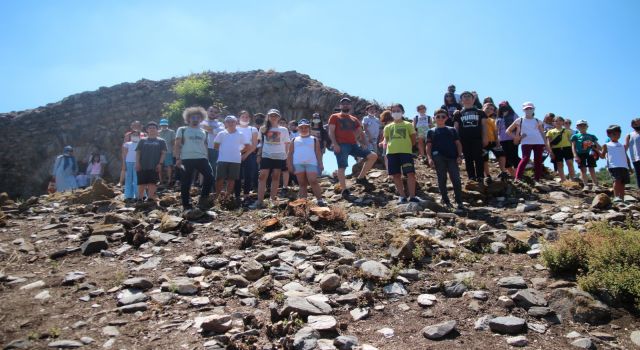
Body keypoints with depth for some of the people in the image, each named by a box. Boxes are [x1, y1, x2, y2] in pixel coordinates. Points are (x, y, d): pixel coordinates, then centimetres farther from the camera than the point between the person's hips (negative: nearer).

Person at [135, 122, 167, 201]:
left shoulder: (161, 141, 9)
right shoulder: (142, 141, 13)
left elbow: (163, 153, 3)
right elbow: (138, 152, 10)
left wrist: (160, 163, -8)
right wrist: (137, 163, -2)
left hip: (154, 166, -1)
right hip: (142, 166, 2)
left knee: (152, 183, -3)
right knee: (141, 183, 3)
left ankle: (150, 198, 4)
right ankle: (140, 198, 12)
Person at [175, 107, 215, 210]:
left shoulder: (203, 132, 19)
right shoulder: (182, 130, 8)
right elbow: (177, 145, 2)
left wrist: (207, 159, 14)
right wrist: (178, 158, -9)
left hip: (202, 158, 3)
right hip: (187, 159, -3)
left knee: (209, 177, -12)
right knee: (186, 183, 0)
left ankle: (203, 200, 1)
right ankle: (187, 205, 10)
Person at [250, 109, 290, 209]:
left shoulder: (283, 130, 5)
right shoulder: (263, 129, 8)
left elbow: (286, 144, 9)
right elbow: (261, 143, 13)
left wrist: (286, 156, 4)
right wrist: (259, 155, 5)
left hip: (279, 156, 0)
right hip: (266, 156, 1)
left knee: (276, 177, 5)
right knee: (262, 176, -8)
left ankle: (273, 199, 13)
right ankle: (260, 201, -10)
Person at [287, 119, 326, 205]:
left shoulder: (314, 139, 14)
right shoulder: (295, 140, 17)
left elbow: (318, 153, 10)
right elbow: (290, 153, 14)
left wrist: (320, 164, 0)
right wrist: (290, 164, 2)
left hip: (311, 163, -2)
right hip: (298, 164, 2)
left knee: (313, 181, -14)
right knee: (302, 184, 5)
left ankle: (319, 200, -11)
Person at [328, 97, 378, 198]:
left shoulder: (354, 119, 23)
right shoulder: (334, 117, 9)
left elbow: (359, 131, 24)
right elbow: (331, 132, -1)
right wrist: (335, 144, -14)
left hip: (353, 145, 5)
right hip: (341, 145, -5)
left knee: (373, 156, -4)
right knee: (342, 167, -12)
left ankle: (361, 178, 2)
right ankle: (344, 190, -6)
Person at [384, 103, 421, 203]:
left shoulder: (408, 125, 12)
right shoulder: (388, 127, 17)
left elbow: (413, 140, 12)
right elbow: (386, 139, 21)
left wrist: (407, 146, 4)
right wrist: (384, 143, 4)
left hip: (406, 152, -2)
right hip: (392, 152, 3)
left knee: (411, 173, -11)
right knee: (396, 175, 3)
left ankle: (412, 196, -5)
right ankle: (402, 196, 13)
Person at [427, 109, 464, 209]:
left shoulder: (452, 130, 18)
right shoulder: (431, 131, 15)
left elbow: (458, 143, 13)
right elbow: (428, 146, 8)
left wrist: (459, 156, 0)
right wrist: (429, 158, -5)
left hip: (452, 157, 1)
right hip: (438, 158, 0)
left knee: (456, 179, -6)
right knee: (442, 179, 3)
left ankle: (459, 201, 0)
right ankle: (445, 201, 12)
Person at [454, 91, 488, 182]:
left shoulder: (479, 112, 12)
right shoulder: (459, 114, 13)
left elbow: (484, 125, 8)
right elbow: (456, 127, 11)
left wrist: (485, 137, -2)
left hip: (477, 139, -1)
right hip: (464, 140, 1)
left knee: (478, 158, -6)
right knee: (468, 159, 3)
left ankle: (480, 178, -2)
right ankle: (472, 178, 8)